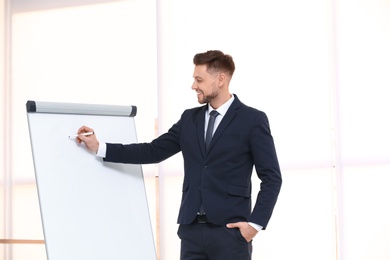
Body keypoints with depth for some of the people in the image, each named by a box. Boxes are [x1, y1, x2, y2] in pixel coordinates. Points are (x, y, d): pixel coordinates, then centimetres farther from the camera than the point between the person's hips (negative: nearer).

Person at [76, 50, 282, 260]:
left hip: (230, 230, -5)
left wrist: (256, 223, -11)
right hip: (191, 229, 5)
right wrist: (100, 148, 7)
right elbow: (153, 151, 12)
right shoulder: (189, 118, 14)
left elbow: (271, 177, -3)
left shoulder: (252, 119, -2)